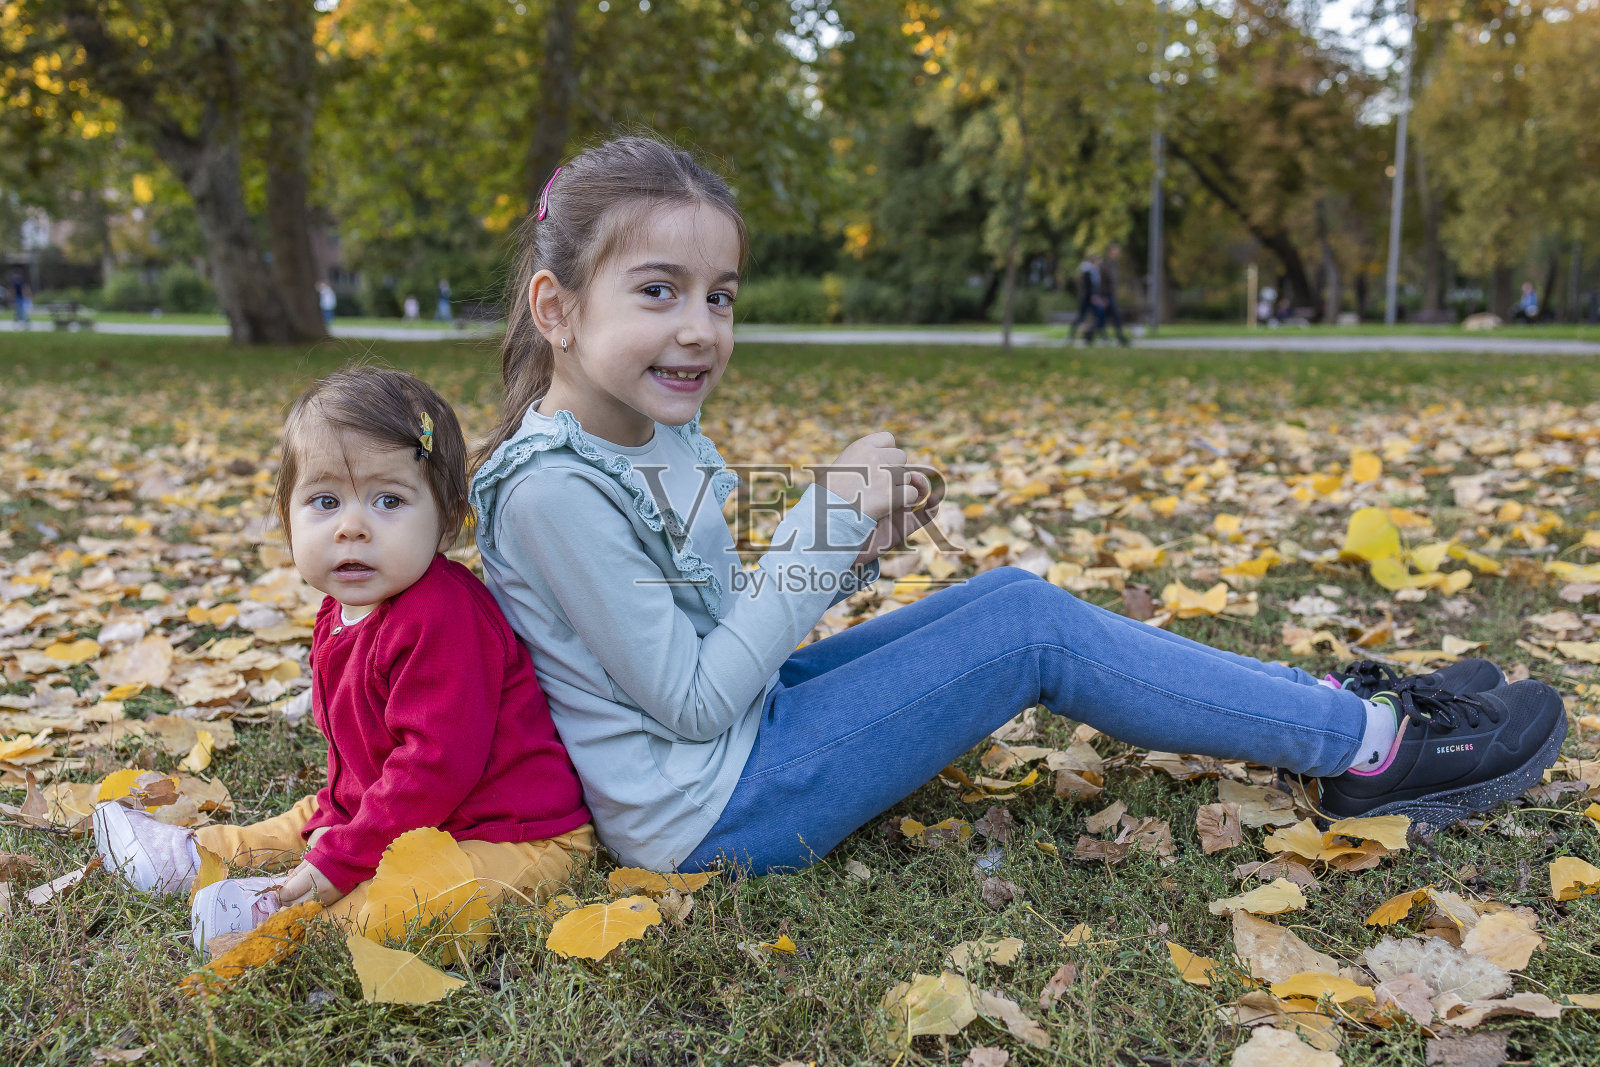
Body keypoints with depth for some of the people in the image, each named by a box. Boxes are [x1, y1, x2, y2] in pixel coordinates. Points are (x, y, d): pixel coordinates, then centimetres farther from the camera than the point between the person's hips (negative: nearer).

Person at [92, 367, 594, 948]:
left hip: (509, 837, -10)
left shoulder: (442, 618, -28)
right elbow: (353, 748, 16)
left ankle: (276, 905, -23)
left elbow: (439, 761, -30)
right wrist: (332, 828, 3)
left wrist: (342, 860, -25)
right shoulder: (342, 614, 5)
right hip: (406, 820, 10)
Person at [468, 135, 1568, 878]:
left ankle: (1331, 703, 10)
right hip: (714, 808, -9)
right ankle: (1368, 746, 1)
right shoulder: (552, 488, -24)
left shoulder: (663, 438, 5)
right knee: (1033, 627, -13)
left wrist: (853, 550, -5)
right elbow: (693, 700, -23)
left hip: (748, 717, 9)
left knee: (1009, 595, 3)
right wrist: (821, 531, -23)